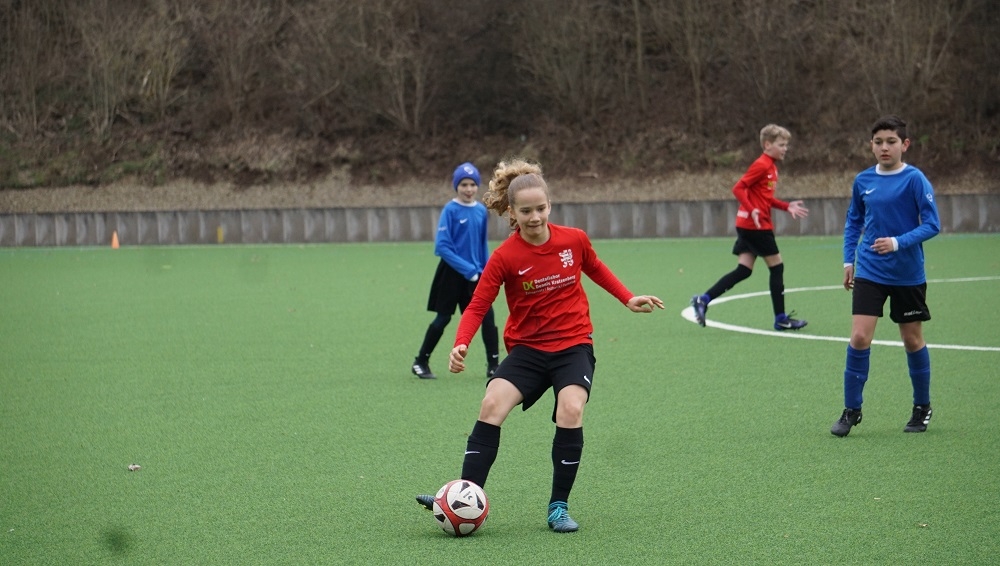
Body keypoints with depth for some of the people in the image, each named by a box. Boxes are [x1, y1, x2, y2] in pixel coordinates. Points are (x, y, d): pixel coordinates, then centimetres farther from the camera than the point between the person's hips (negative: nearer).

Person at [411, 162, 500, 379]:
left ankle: (493, 365, 2)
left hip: (476, 274, 4)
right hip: (452, 273, -4)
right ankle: (420, 362, 19)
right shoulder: (450, 210, -12)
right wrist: (467, 269, -20)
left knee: (487, 316, -4)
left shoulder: (481, 211, 3)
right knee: (443, 318, 4)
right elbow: (442, 246, -16)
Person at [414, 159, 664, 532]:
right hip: (527, 349, 0)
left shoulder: (575, 240, -4)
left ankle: (558, 507, -9)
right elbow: (478, 306, -12)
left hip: (574, 345, 0)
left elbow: (596, 269, 19)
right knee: (492, 405, -21)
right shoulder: (505, 257, -11)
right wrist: (461, 345, -28)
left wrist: (628, 300, 15)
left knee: (570, 411, -24)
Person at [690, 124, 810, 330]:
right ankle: (781, 319, 7)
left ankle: (703, 300, -2)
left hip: (747, 225, 9)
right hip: (755, 225, -9)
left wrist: (787, 207, 15)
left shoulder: (771, 166, 16)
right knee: (777, 267, 0)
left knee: (743, 271, 5)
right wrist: (752, 210, -27)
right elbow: (738, 189, -18)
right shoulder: (761, 165, -13)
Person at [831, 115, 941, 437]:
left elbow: (932, 224, -13)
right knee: (859, 338, -8)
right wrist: (849, 259, 10)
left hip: (908, 275, -2)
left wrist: (898, 242, -25)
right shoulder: (862, 181, 3)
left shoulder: (914, 179, -10)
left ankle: (922, 408, 27)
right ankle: (851, 410, 3)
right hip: (869, 273, 3)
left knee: (912, 340, 9)